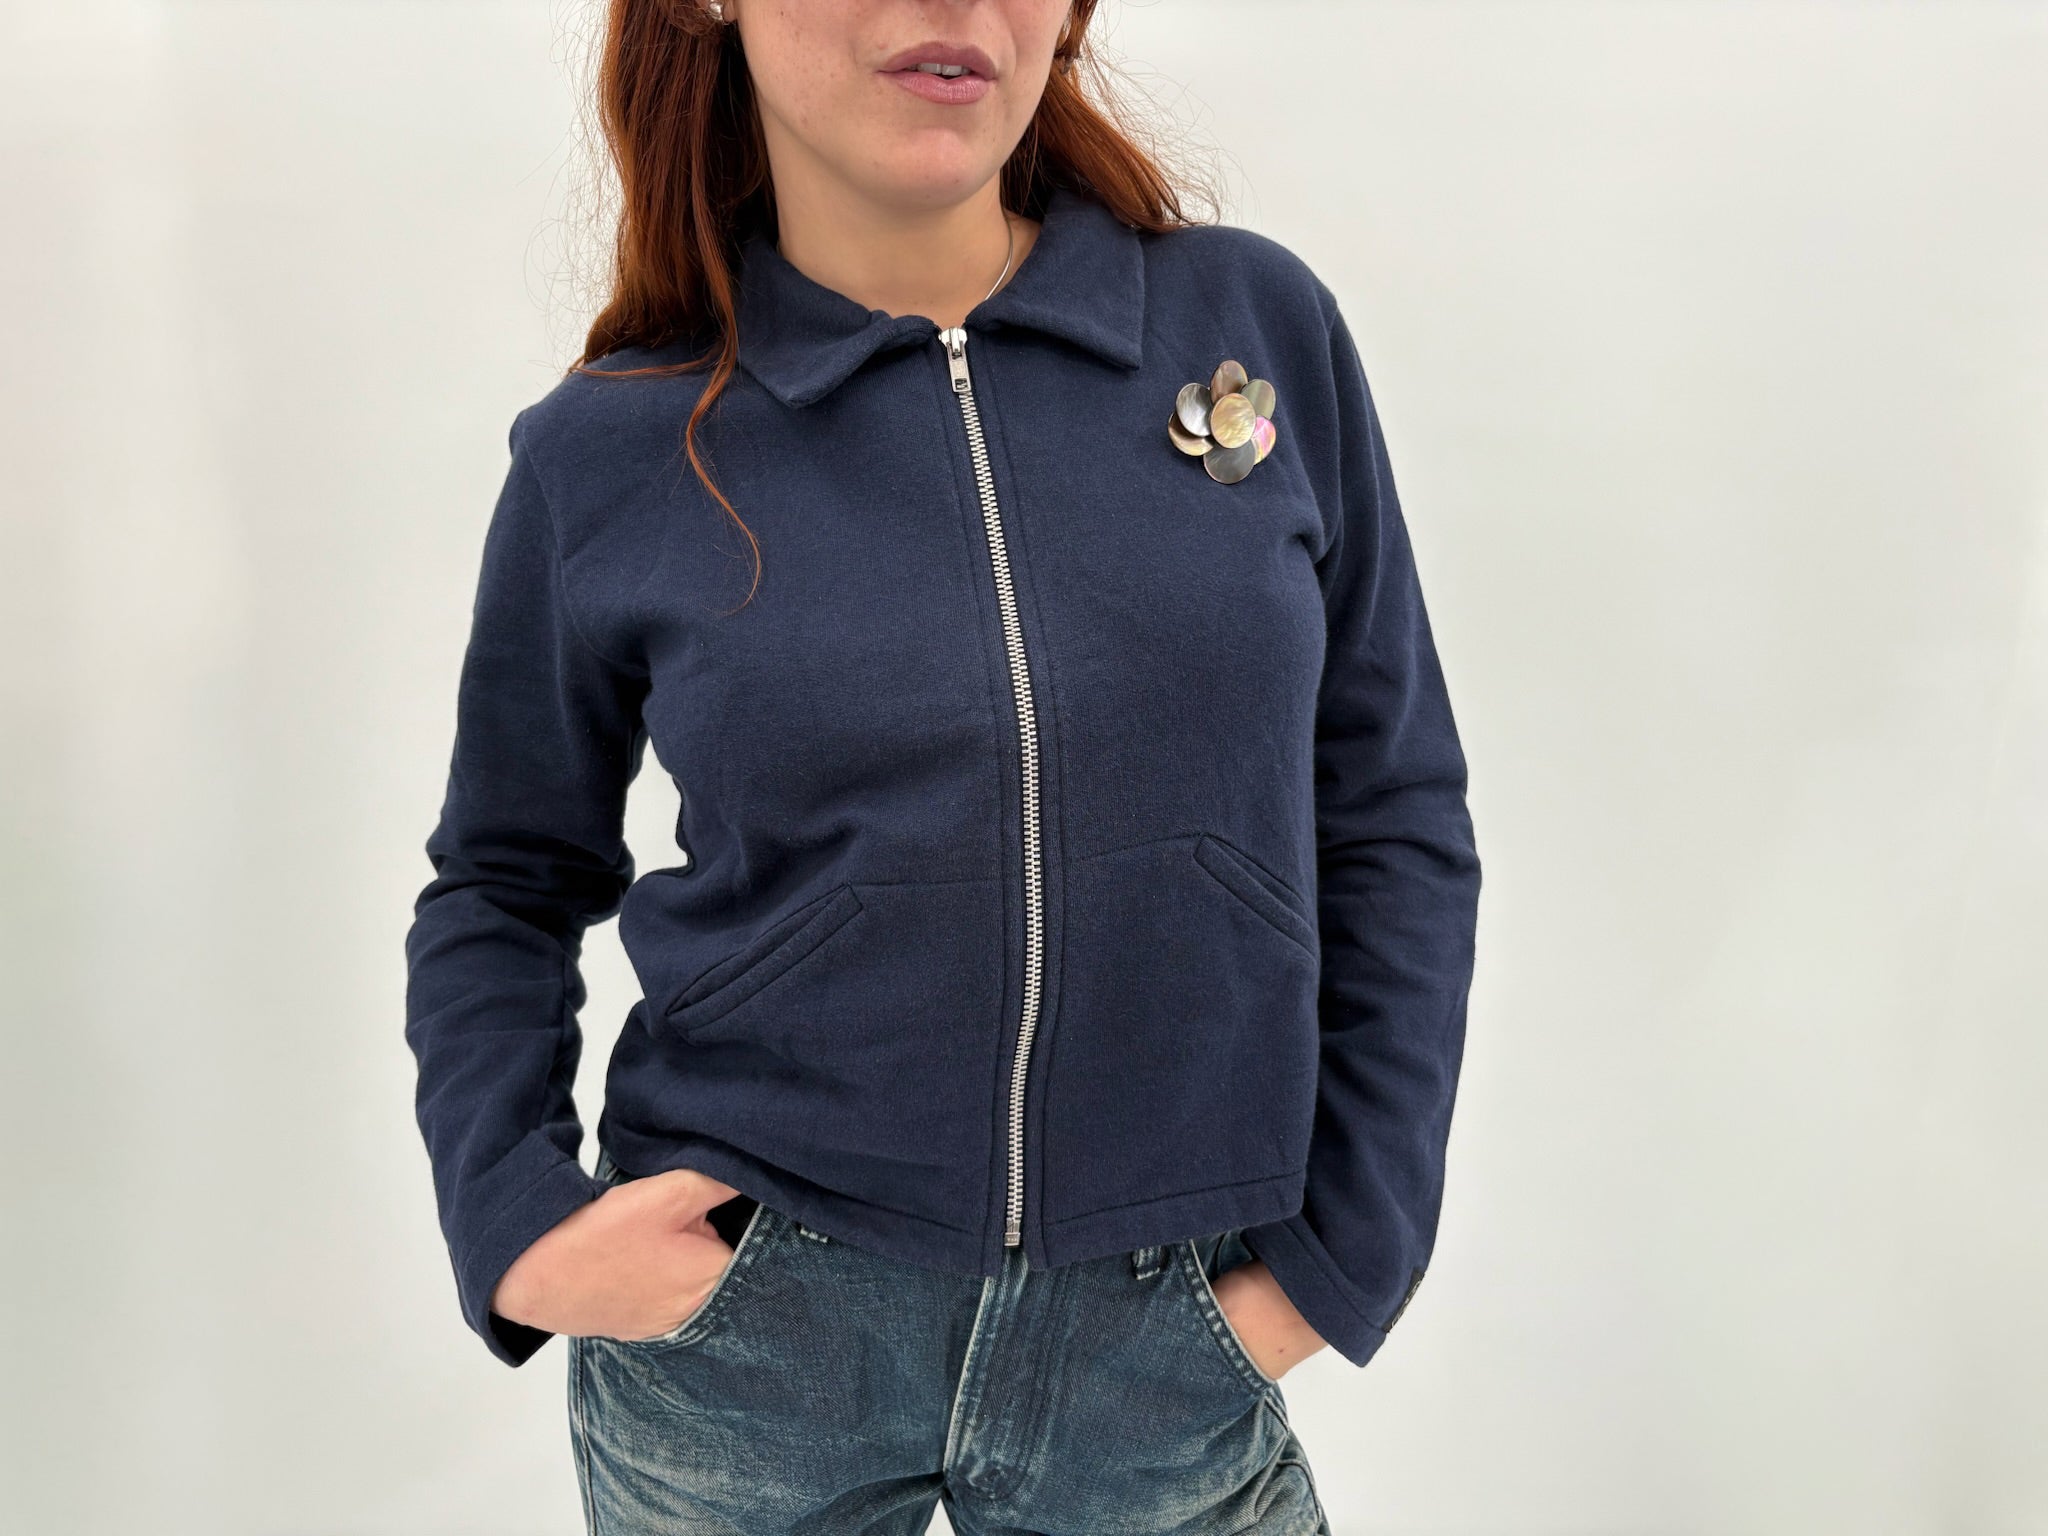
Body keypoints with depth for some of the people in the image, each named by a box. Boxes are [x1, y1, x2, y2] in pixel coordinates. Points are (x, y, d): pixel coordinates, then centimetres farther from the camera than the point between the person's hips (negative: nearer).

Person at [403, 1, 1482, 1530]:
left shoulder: (1265, 328, -5)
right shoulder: (609, 453, -6)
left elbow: (1395, 815, 1)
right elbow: (503, 885, 7)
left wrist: (1342, 1255, -1)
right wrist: (514, 1229, -7)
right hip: (737, 1343, 0)